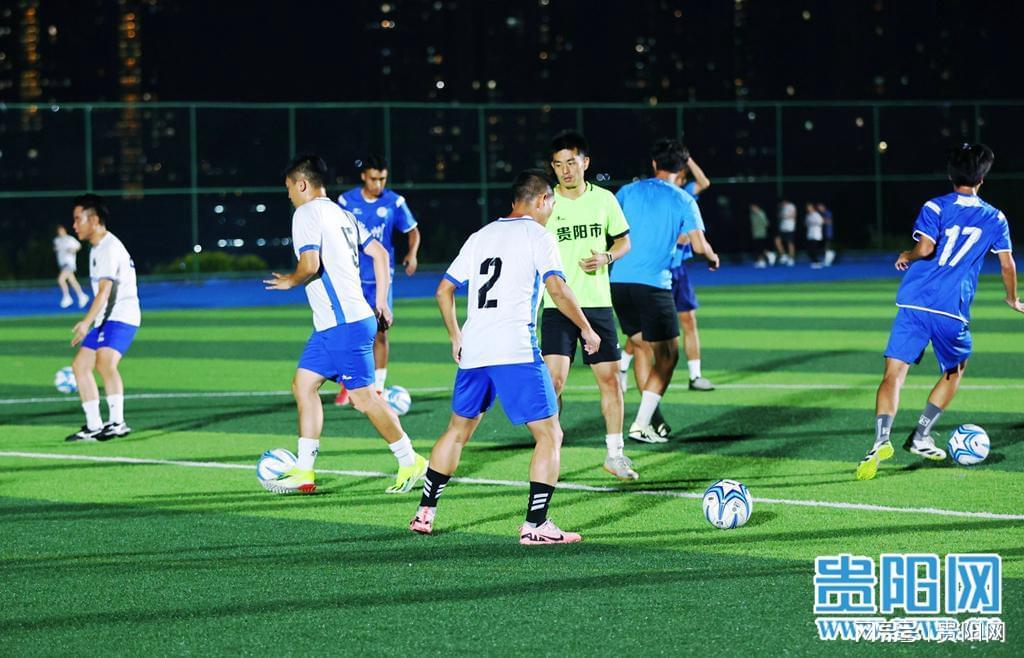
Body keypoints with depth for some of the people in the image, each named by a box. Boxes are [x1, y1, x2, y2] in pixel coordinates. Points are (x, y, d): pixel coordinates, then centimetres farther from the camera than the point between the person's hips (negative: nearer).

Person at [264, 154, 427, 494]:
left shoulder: (307, 213, -11)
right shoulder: (342, 214, 17)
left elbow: (310, 264, -23)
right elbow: (380, 253, 18)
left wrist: (290, 281, -3)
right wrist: (380, 303, 20)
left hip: (344, 323, -10)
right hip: (331, 326, 10)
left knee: (363, 397, -4)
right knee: (304, 385, 9)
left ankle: (411, 462, 4)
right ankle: (303, 472, 9)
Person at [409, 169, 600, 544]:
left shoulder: (481, 236, 19)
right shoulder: (538, 236, 0)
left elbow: (444, 291, 21)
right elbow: (557, 289, -13)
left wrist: (455, 337, 31)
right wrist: (586, 329, -1)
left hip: (472, 353, 7)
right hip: (516, 351, -7)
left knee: (458, 430, 23)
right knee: (550, 435, -1)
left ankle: (424, 513, 24)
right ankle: (535, 525, -9)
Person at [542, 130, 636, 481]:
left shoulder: (604, 199, 4)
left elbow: (623, 241, 13)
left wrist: (606, 257, -8)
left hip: (598, 303, 2)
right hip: (557, 305, -2)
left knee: (609, 377, 4)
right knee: (553, 379, -14)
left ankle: (614, 454, 18)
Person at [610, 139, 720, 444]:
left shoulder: (629, 191, 9)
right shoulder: (684, 202, 1)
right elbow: (698, 245, -4)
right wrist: (713, 258, 16)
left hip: (619, 281, 5)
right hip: (653, 285, -5)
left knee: (642, 345, 20)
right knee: (667, 356, 4)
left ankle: (650, 414, 19)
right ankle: (642, 424, -6)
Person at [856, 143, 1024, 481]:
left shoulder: (935, 207, 2)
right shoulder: (995, 219, 10)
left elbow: (925, 248, -12)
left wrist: (906, 257, 10)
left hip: (914, 301, -1)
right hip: (953, 311, 1)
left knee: (894, 372, -4)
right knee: (954, 371, 25)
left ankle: (881, 440, -23)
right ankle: (921, 437, 21)